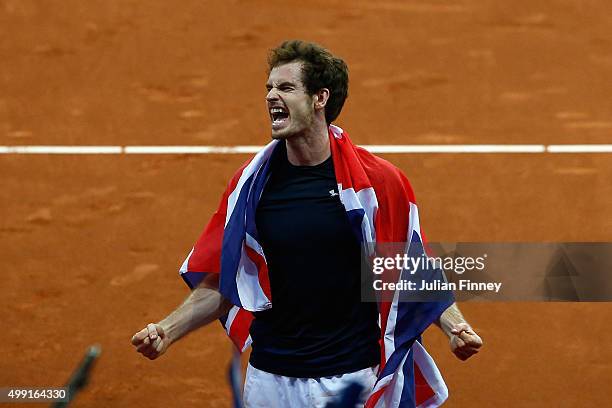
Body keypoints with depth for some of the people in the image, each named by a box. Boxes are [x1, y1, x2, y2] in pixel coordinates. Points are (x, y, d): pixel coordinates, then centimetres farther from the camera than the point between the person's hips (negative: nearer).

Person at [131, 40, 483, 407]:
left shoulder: (378, 181, -6)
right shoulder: (251, 184, 2)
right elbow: (223, 284, 8)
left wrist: (454, 324, -14)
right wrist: (168, 330, -4)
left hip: (353, 378, -2)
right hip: (270, 378, 2)